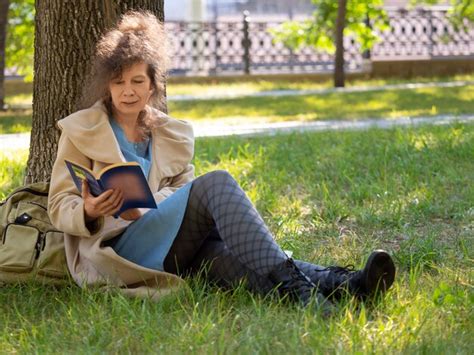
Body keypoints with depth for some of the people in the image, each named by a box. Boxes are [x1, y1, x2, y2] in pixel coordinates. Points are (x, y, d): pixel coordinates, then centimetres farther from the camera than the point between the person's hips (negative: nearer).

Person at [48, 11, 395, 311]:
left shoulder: (172, 134, 21)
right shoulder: (80, 130, 11)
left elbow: (185, 198, 14)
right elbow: (59, 207, 6)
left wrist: (145, 210, -9)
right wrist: (88, 213, -19)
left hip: (172, 253, 4)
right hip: (118, 248, -4)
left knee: (222, 252, -33)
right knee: (217, 182, -27)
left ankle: (333, 283, -56)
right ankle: (288, 284, -46)